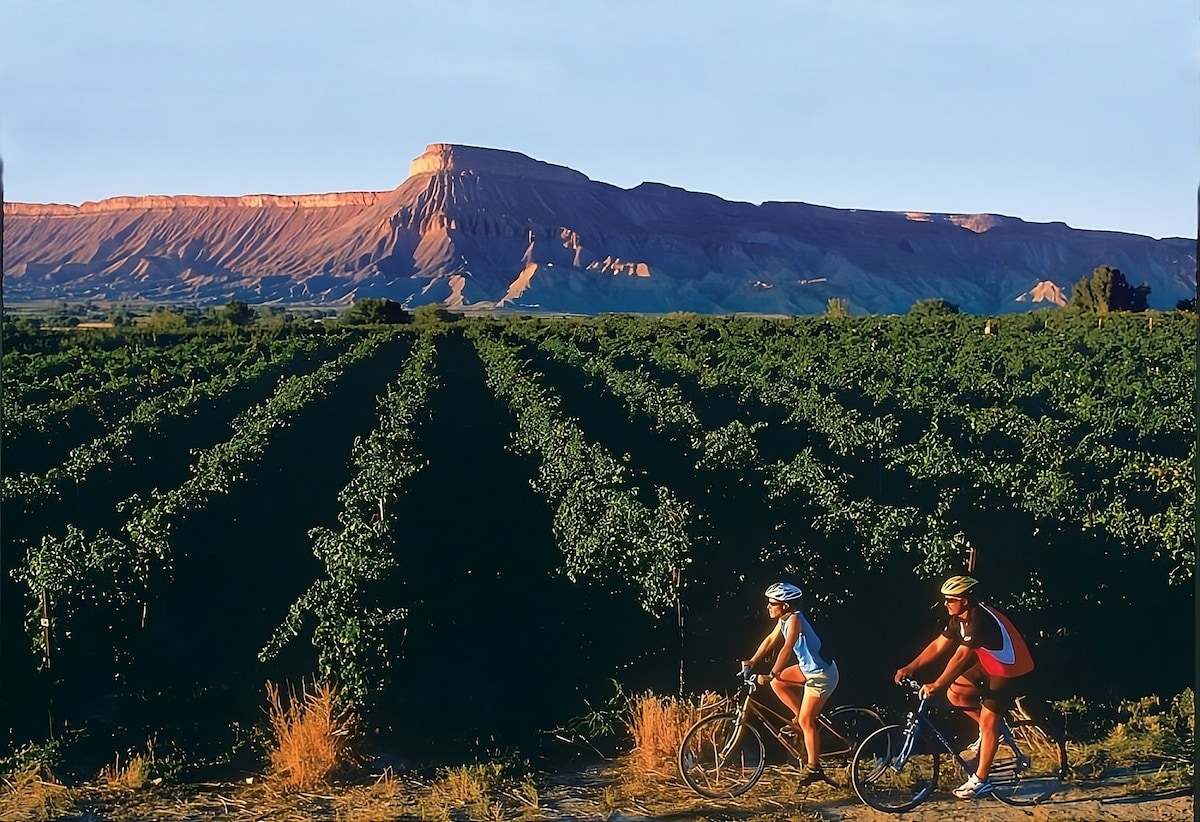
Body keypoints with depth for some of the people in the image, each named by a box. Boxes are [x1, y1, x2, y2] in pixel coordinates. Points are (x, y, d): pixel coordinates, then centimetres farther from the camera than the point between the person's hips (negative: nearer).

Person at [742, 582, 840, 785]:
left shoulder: (794, 620, -24)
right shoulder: (784, 619, 3)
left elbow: (786, 649, -33)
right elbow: (770, 639, 12)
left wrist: (772, 674, -37)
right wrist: (753, 661, 8)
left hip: (822, 675, -9)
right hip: (809, 668, 9)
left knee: (806, 721, -5)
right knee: (777, 683, 7)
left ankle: (813, 767, 4)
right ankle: (800, 717, 17)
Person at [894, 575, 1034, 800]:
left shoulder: (979, 618, -29)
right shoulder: (960, 618, 0)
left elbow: (961, 657, -33)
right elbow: (939, 645, 3)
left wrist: (936, 685, -34)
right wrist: (910, 668, -3)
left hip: (1009, 670, -9)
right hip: (990, 665, 9)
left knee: (988, 721, -9)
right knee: (955, 691, 3)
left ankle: (980, 781, -4)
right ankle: (988, 732, 16)